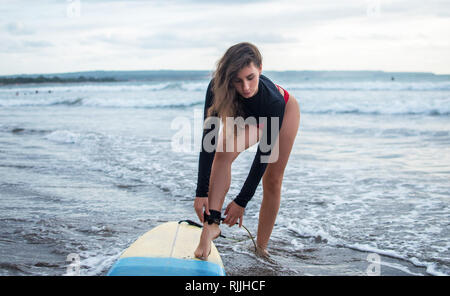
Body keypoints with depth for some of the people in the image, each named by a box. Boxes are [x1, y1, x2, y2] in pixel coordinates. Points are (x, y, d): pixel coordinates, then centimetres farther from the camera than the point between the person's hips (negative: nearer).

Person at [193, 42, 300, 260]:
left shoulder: (274, 100, -45)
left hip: (285, 111, -2)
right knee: (224, 152, -28)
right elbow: (208, 142, -37)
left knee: (273, 181, -1)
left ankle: (261, 248, 13)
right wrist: (201, 192, -39)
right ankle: (211, 223, -28)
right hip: (243, 118, 2)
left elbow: (264, 155, -38)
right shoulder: (217, 88, -39)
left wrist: (242, 201, -35)